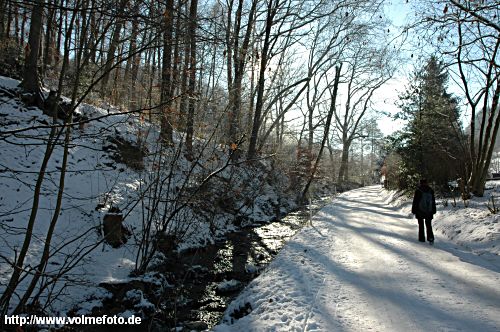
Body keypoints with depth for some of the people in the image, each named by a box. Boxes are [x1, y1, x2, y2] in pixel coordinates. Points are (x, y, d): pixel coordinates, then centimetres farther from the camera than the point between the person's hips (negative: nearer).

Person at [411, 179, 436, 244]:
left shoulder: (418, 191, -8)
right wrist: (433, 211, 17)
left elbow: (415, 201, -7)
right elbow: (433, 201, 11)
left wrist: (414, 210, 0)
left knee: (421, 225, 8)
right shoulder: (431, 191, 5)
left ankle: (422, 238, 9)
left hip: (420, 211, -3)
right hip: (429, 212, 3)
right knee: (429, 225, 9)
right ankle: (430, 237, -7)